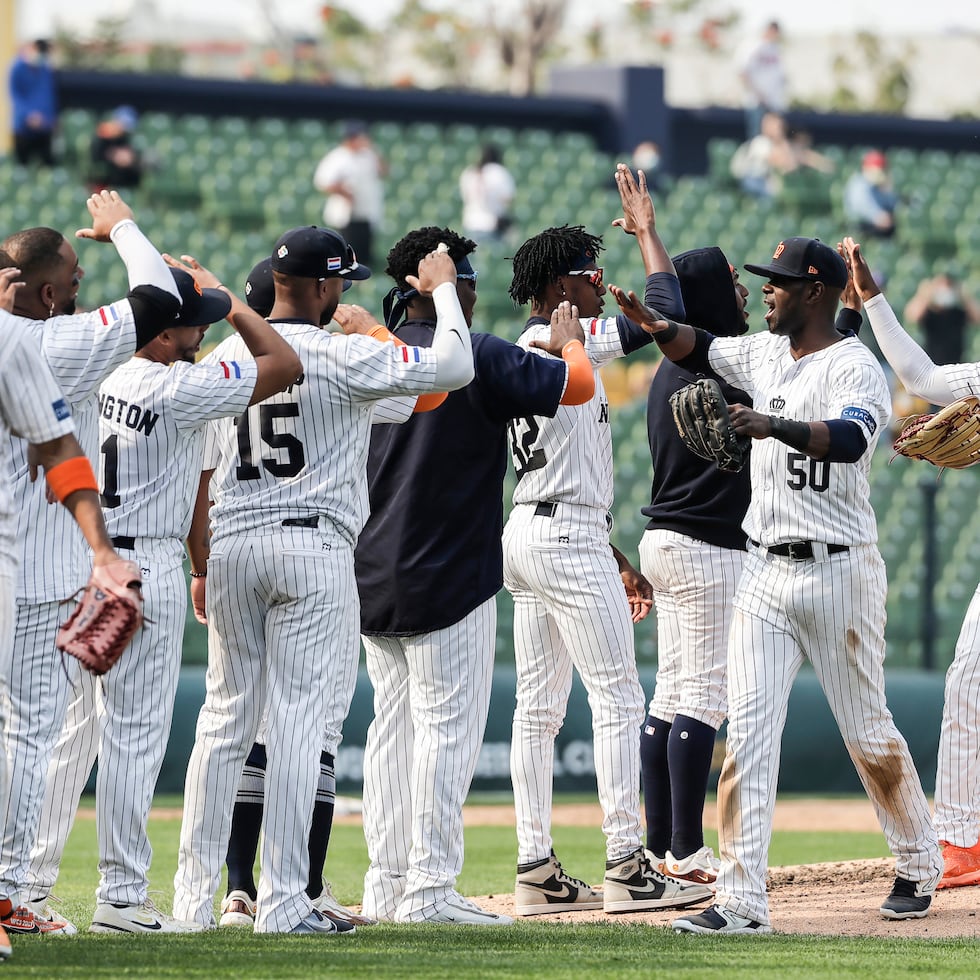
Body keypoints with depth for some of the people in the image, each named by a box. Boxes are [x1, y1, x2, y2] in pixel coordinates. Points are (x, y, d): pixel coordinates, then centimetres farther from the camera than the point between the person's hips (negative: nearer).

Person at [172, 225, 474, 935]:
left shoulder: (226, 355, 8)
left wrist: (202, 565, 19)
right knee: (298, 719, -4)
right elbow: (452, 368, -14)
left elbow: (204, 472, 12)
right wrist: (443, 288, 1)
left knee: (225, 716, 11)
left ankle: (194, 896, 10)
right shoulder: (342, 355, -9)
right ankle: (284, 903, -6)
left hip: (231, 544, 5)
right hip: (313, 544, -5)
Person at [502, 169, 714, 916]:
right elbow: (665, 311, -17)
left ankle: (536, 867, 9)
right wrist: (647, 232, -1)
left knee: (539, 707, 9)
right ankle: (626, 867, -12)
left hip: (527, 536, 10)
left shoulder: (524, 355, 17)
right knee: (619, 700, -9)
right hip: (569, 540, -10)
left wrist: (616, 561, 21)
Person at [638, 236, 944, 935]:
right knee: (748, 728, -6)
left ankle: (919, 868, 27)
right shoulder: (765, 355, 12)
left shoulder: (855, 367, -12)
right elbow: (696, 349, 23)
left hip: (839, 571, -6)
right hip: (766, 571, 6)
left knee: (867, 731, 5)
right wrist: (655, 323, 1)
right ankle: (742, 901, -12)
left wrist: (776, 425, -44)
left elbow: (850, 439, -30)